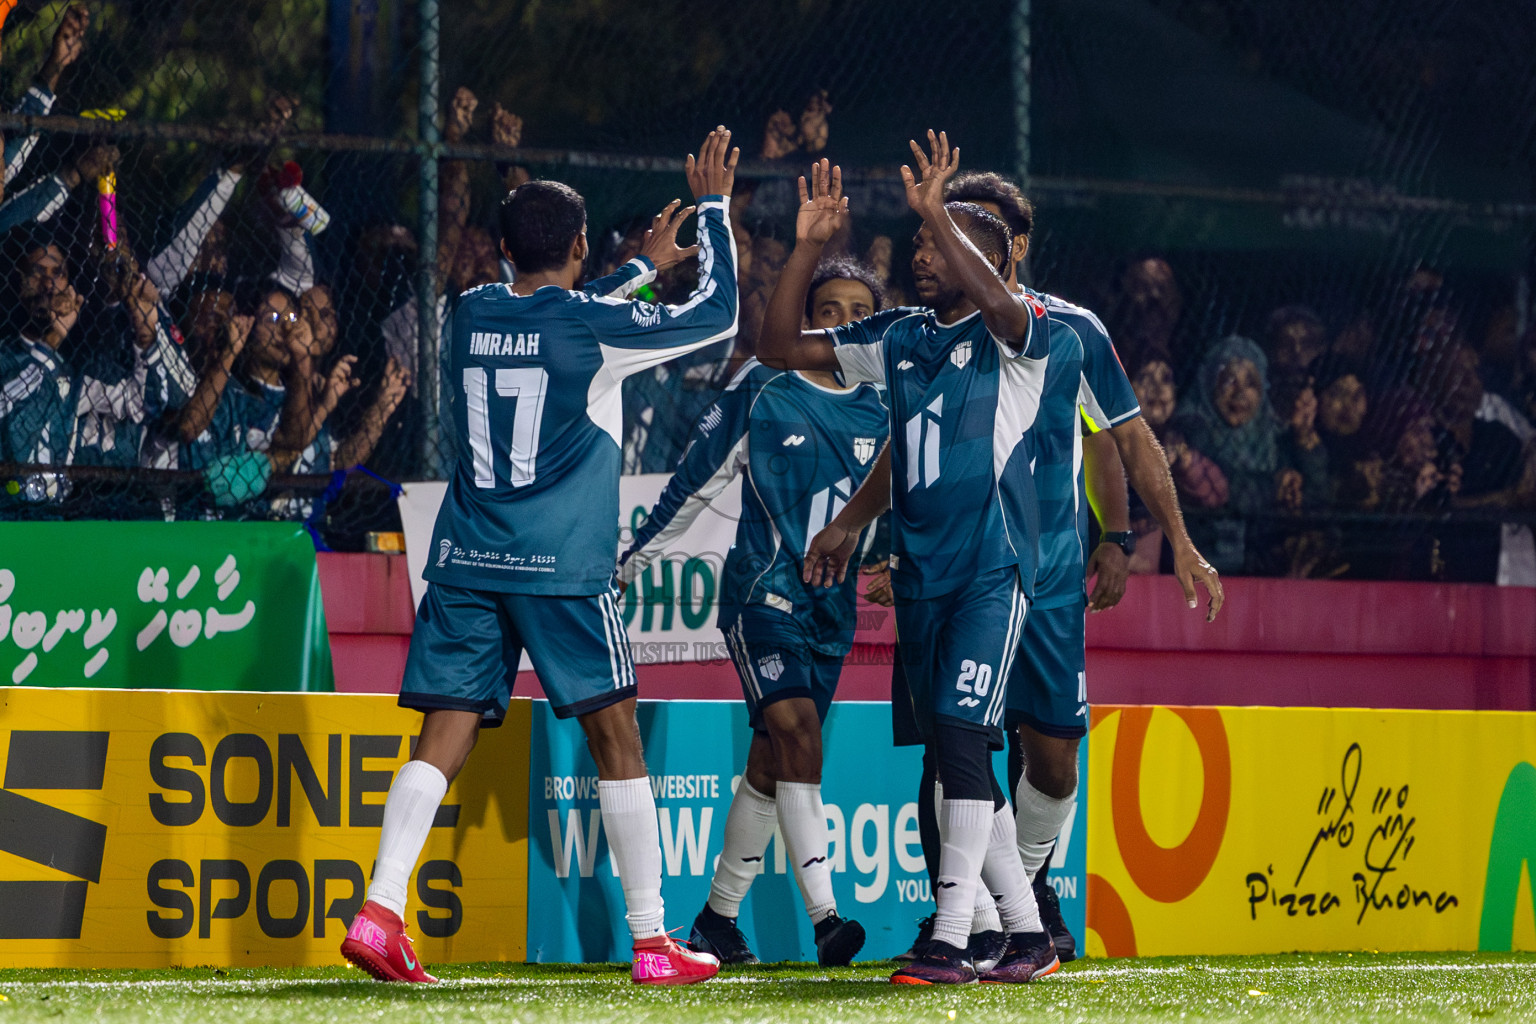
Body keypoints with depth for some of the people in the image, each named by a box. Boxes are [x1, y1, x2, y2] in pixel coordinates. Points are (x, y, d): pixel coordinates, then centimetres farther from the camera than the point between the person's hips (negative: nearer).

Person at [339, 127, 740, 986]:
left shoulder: (470, 316, 10)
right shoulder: (592, 326, -5)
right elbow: (716, 313, 4)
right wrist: (715, 208, 14)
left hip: (466, 560, 5)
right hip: (563, 563, -4)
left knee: (447, 739, 2)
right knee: (616, 737, 4)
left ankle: (381, 909, -16)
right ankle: (653, 940, 5)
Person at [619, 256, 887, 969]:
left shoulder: (882, 412, 8)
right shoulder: (763, 390, -4)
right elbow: (696, 480, 2)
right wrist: (634, 557, 7)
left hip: (832, 605, 5)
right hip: (762, 589, -5)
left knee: (771, 760, 8)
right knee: (796, 726, -22)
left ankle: (717, 918, 20)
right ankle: (824, 917, -29)